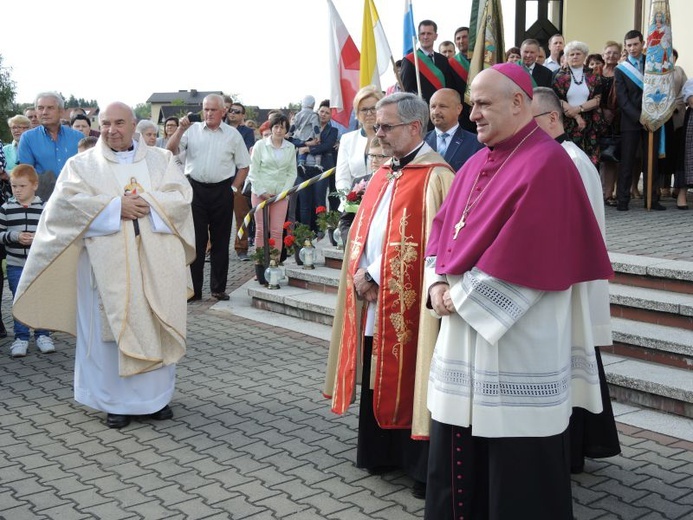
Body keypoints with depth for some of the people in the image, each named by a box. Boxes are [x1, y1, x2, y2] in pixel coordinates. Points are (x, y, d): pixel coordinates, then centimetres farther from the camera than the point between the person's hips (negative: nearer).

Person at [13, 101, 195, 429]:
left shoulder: (161, 159, 11)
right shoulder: (83, 164, 7)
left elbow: (182, 196, 1)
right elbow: (66, 201, -8)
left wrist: (148, 203, -15)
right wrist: (116, 206, -15)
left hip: (155, 261, 2)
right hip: (108, 262, -1)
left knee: (155, 326, 5)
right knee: (110, 327, 0)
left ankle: (155, 396, 17)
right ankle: (116, 402, 9)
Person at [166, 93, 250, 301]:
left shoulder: (232, 134, 6)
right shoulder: (192, 130, 5)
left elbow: (243, 165, 10)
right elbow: (170, 150, -3)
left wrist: (234, 188, 2)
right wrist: (181, 129, -14)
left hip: (222, 191, 1)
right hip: (195, 189, 0)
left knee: (220, 241, 6)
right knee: (195, 239, 1)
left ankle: (218, 288, 16)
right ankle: (193, 289, 7)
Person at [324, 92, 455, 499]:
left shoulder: (435, 177, -11)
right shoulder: (383, 175, 15)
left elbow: (429, 243, -18)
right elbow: (363, 232, 17)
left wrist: (374, 277, -15)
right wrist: (360, 275, 0)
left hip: (407, 302, -8)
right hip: (372, 299, 8)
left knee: (408, 379, 0)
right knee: (377, 380, 15)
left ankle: (421, 466, 13)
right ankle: (380, 452, 29)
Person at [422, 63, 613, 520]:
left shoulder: (546, 164, -14)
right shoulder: (478, 163, 14)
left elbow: (522, 257, -21)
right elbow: (444, 226, 14)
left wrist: (462, 295, -15)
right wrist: (438, 283, -4)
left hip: (517, 341, -8)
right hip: (466, 331, 9)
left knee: (516, 463, 3)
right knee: (459, 456, 16)